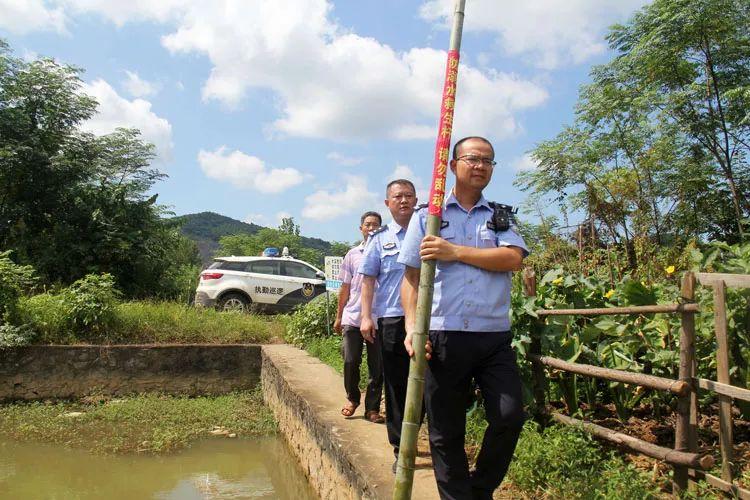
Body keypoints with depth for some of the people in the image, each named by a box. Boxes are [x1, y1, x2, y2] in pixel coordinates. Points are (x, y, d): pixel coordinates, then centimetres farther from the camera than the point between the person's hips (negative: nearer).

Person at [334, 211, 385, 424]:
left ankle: (372, 408, 17)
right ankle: (352, 398, 25)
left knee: (377, 366, 4)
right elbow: (345, 288, 14)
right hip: (352, 318, 1)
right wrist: (338, 316, 13)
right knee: (350, 362, 1)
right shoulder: (353, 254, 9)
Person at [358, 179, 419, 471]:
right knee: (396, 385, 5)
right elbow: (368, 280, 7)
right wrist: (366, 317, -3)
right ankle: (401, 449, 17)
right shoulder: (380, 239, 10)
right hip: (391, 319, 0)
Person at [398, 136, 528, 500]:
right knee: (446, 432, 5)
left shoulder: (502, 216, 14)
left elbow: (513, 258, -6)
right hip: (442, 335, -1)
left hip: (495, 337, 1)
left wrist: (454, 252, -12)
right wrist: (412, 327, -7)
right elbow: (411, 276, 5)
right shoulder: (427, 215, 9)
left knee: (510, 417, -5)